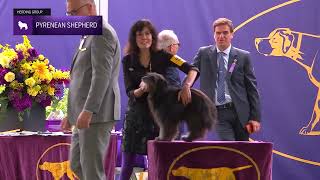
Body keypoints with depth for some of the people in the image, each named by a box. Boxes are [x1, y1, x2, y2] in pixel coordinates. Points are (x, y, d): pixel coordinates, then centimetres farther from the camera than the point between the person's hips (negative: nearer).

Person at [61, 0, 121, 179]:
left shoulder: (102, 33, -11)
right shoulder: (90, 36, 19)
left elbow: (102, 76, -21)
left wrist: (88, 111, -26)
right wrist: (72, 113, 22)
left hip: (96, 115, -10)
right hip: (84, 116, 10)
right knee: (77, 165, 14)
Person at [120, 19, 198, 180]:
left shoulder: (162, 56, -3)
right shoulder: (128, 61, 0)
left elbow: (192, 69, -10)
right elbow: (130, 92, -4)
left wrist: (186, 86, -30)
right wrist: (142, 89, -26)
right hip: (136, 114, 1)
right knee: (127, 164, 1)